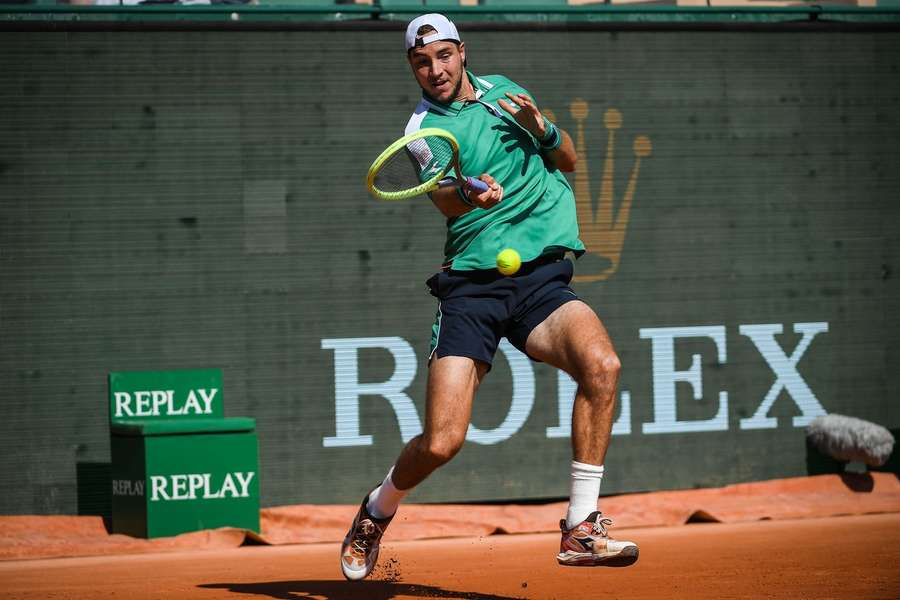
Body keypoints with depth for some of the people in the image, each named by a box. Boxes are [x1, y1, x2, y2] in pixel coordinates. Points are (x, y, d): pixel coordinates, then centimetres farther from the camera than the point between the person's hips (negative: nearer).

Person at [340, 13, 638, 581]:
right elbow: (446, 198, -18)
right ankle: (379, 510, 23)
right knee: (442, 442, -12)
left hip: (542, 279, 3)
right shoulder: (425, 128, 1)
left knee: (601, 363, -28)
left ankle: (581, 528, -20)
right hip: (471, 285, -3)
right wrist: (472, 196, -42)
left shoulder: (501, 90, 15)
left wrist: (541, 127, -1)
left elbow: (568, 161, 20)